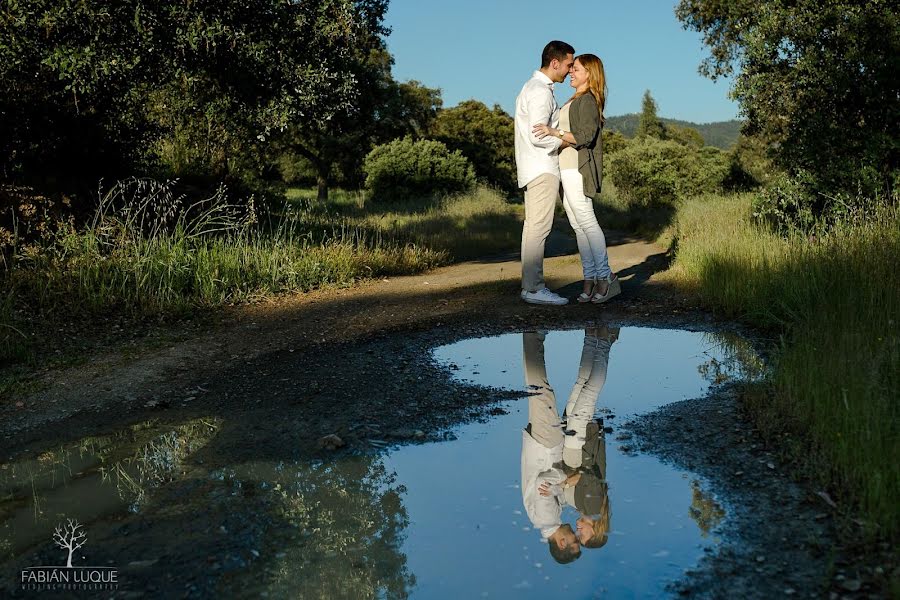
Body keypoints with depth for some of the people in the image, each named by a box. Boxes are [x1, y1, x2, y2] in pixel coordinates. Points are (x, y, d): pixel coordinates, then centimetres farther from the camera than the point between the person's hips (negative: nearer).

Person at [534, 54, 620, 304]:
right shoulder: (577, 100, 20)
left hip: (576, 169, -10)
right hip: (567, 170, 10)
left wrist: (555, 133, -28)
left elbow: (586, 135, -19)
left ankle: (605, 276, -6)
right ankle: (590, 279, 6)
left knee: (586, 221, -10)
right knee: (578, 225, 6)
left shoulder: (587, 100, -8)